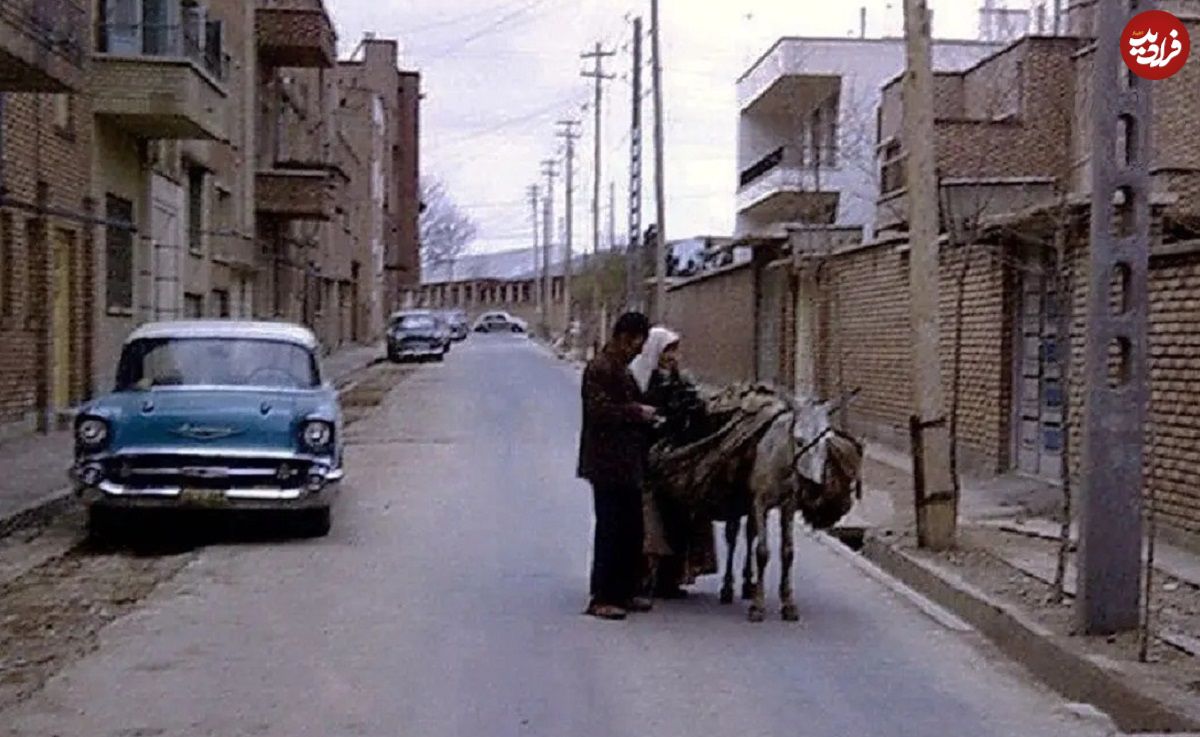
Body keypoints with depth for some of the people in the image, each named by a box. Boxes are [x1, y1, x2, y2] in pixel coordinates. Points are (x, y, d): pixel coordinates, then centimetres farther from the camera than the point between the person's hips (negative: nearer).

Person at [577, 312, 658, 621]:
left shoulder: (620, 369, 18)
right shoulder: (599, 369, -14)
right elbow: (599, 411, -23)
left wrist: (642, 413, 11)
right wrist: (637, 412, -17)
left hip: (627, 464, 10)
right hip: (608, 464, -10)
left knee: (631, 529, 13)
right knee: (610, 530, -6)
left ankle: (626, 591, 22)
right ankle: (602, 598, 0)